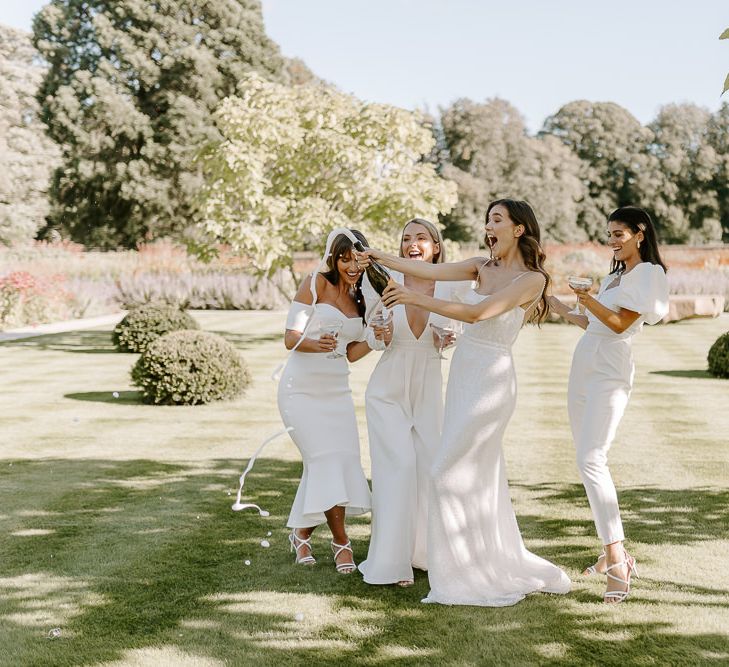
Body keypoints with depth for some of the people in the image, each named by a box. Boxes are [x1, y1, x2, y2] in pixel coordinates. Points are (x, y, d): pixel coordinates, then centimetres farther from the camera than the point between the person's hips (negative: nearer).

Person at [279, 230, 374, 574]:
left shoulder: (359, 299, 13)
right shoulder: (315, 284, -6)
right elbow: (290, 339, -9)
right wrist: (316, 344, -29)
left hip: (337, 391, 6)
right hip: (302, 388, -6)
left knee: (321, 465, 1)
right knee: (326, 459, -14)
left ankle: (302, 533, 19)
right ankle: (341, 541, -4)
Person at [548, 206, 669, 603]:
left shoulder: (648, 273, -4)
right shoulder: (616, 275, 22)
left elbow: (620, 324, -14)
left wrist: (589, 301, -27)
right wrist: (565, 312, 24)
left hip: (609, 373, -9)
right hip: (584, 366, 9)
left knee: (591, 460, -21)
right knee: (587, 460, 7)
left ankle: (618, 564, -23)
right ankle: (613, 553, 14)